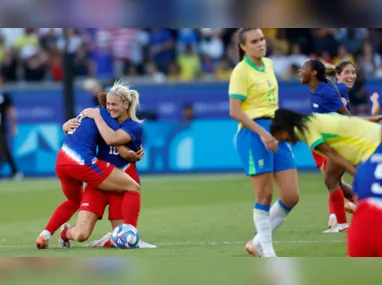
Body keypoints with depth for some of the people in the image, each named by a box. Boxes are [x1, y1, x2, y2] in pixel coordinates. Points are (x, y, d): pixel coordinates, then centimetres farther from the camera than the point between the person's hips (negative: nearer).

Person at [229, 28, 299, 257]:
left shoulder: (269, 64, 13)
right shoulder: (241, 71, -9)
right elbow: (235, 111, -16)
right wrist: (262, 132, -23)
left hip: (277, 131, 7)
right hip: (254, 133, -7)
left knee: (291, 197, 2)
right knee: (265, 196, -4)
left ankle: (258, 242, 17)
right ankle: (268, 253, 6)